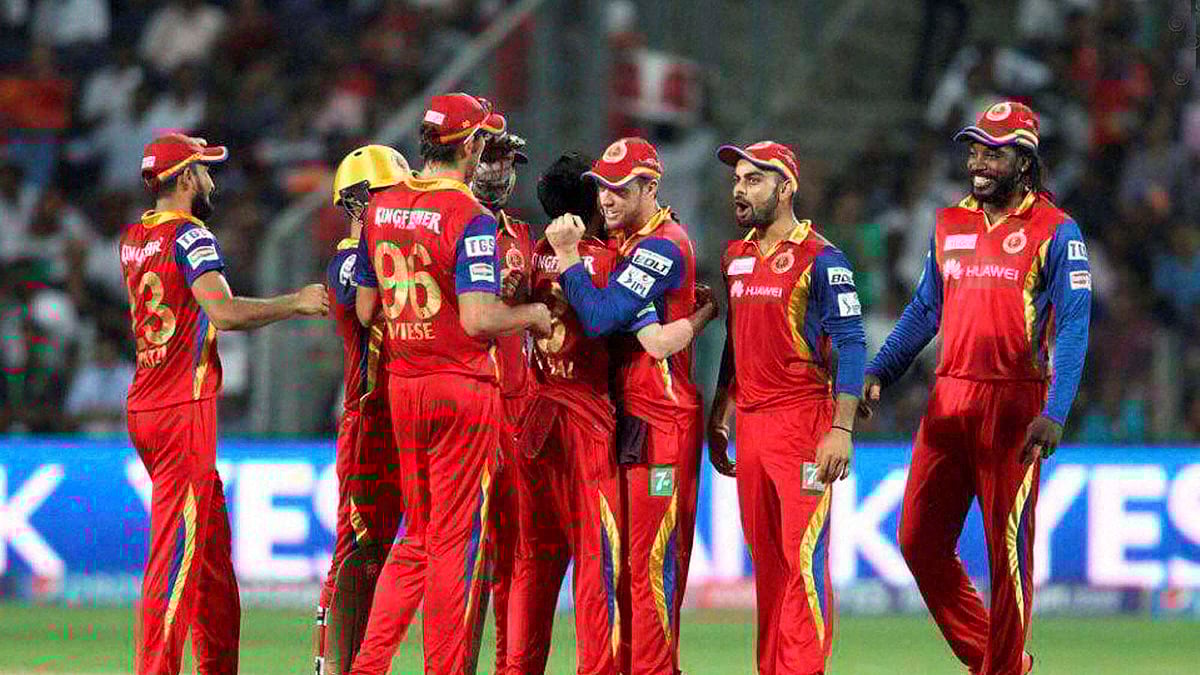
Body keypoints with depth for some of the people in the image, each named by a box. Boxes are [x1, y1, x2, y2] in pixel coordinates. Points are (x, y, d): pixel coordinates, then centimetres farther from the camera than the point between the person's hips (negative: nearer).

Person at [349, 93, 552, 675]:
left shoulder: (381, 208, 6)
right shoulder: (469, 218, -15)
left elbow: (364, 310, 11)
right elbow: (479, 320, -22)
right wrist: (535, 314, -4)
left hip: (401, 385, 7)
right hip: (462, 386, -7)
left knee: (417, 534, 16)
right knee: (458, 539, 1)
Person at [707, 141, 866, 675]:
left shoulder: (819, 259, -7)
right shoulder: (736, 257, 15)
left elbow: (851, 344, -10)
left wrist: (841, 430, -17)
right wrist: (717, 420, 21)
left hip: (802, 422, -7)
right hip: (749, 424, 7)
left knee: (801, 555, -11)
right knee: (764, 557, 8)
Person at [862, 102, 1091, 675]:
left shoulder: (1055, 230, -4)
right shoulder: (950, 225, 14)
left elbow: (1073, 327, -12)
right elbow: (924, 311, 20)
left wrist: (1054, 414, -23)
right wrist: (879, 373, 6)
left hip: (1014, 404, -6)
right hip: (948, 400, 6)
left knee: (1007, 549, -3)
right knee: (919, 541, 5)